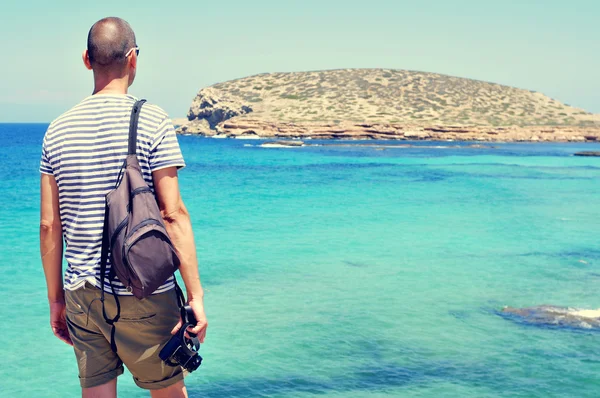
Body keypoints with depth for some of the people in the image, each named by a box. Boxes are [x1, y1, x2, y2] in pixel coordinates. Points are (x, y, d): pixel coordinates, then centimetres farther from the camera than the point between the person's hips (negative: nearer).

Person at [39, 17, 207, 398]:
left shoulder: (58, 130, 4)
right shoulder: (152, 122, -9)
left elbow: (49, 225, 5)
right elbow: (173, 215, -13)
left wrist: (56, 298, 14)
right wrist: (196, 295, -9)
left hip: (82, 294, 4)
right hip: (143, 295, -4)